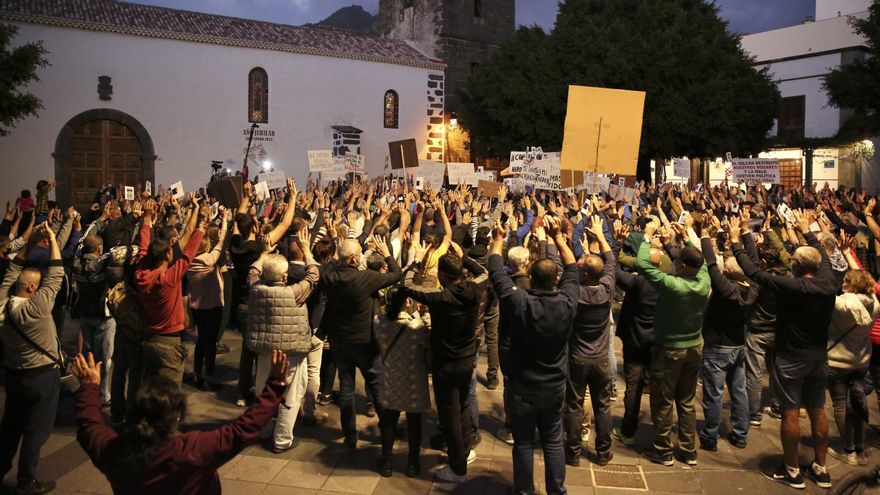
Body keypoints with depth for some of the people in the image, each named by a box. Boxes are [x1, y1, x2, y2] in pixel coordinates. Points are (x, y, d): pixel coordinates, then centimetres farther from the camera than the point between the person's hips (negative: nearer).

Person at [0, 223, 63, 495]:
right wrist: (52, 239, -18)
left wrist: (30, 243, 2)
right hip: (41, 376, -7)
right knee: (36, 430, 6)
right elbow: (55, 275, -24)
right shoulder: (36, 307, -26)